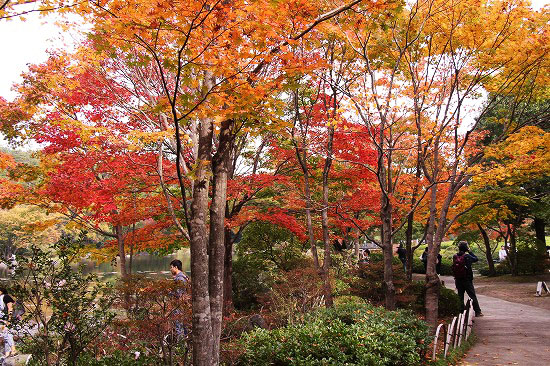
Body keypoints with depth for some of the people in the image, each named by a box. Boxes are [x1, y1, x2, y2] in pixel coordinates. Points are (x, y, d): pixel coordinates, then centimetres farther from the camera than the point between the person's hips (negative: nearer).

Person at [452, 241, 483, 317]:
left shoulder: (455, 257, -1)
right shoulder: (467, 256, -13)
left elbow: (453, 268, 5)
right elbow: (476, 259, 3)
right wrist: (469, 251, 5)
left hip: (458, 280, 4)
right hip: (467, 279, -4)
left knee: (460, 296, 11)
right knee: (473, 296, 4)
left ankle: (461, 311, 14)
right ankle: (478, 312, 6)